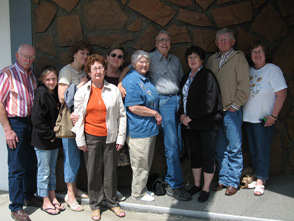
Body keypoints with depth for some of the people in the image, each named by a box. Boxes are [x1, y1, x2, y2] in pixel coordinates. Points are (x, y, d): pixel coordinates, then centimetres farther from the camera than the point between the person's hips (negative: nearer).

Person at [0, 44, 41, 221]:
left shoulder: (32, 75, 12)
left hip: (31, 123, 7)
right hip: (16, 124, -6)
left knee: (32, 163, 14)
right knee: (17, 167, -3)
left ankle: (29, 196, 32)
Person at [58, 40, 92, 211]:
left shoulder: (84, 72, 16)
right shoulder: (66, 71, -7)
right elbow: (62, 97, -16)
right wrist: (80, 86, -12)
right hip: (69, 119, -7)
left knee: (78, 155, 12)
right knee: (72, 156, -4)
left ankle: (74, 189, 26)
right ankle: (70, 195, 8)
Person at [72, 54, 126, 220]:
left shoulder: (114, 90, 3)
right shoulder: (82, 91, 3)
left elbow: (122, 115, 5)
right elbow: (78, 117, 3)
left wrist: (121, 138, 2)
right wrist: (80, 140, 0)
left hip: (110, 137, 0)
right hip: (91, 137, 0)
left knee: (111, 170, 7)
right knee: (94, 171, 6)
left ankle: (113, 203, 25)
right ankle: (95, 205, 22)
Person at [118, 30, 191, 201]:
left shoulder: (176, 60, 17)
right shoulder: (149, 58, 0)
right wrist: (120, 84, -19)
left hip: (177, 100, 6)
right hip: (163, 102, -6)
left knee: (178, 144, 6)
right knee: (172, 145, -10)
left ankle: (169, 180, 21)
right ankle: (175, 186, -1)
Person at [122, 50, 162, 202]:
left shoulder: (145, 79, 14)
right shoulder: (131, 81, -17)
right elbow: (134, 107, -23)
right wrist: (155, 114, -13)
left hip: (149, 127, 10)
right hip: (138, 130, -9)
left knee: (146, 162, 19)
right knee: (140, 163, 3)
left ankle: (142, 188, 33)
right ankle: (138, 193, 19)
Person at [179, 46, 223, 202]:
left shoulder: (207, 76, -9)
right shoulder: (186, 78, 14)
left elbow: (208, 102, -17)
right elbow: (182, 97, 19)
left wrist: (191, 117, -15)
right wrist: (182, 114, 0)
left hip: (206, 123, -7)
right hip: (190, 124, 7)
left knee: (207, 155, 0)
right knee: (195, 153, 13)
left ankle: (206, 189, 10)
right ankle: (197, 185, 26)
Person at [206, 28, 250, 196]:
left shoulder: (238, 58, -2)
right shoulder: (212, 60, 14)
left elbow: (244, 85, -7)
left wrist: (235, 105, -10)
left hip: (231, 111, -5)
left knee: (234, 149, 0)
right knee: (220, 149, 11)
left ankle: (233, 182, 10)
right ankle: (223, 180, 21)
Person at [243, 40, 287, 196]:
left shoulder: (273, 69, -8)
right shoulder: (248, 70, 10)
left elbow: (282, 93, -12)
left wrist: (273, 115, -16)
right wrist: (241, 112, 6)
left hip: (264, 119, -6)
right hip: (248, 118, 6)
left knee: (262, 151, -2)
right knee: (253, 151, 12)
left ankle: (260, 180, 8)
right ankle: (258, 177, 23)